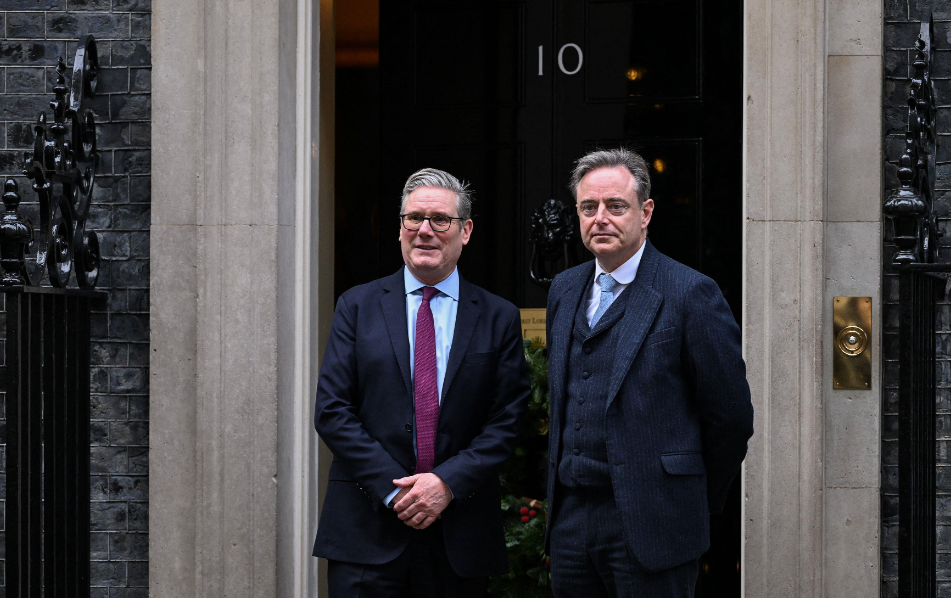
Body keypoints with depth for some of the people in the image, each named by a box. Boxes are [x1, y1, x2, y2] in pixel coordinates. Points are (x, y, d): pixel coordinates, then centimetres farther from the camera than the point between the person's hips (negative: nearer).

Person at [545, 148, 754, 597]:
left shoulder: (691, 294, -8)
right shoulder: (564, 290, 13)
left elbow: (731, 416, -5)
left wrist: (696, 501, 3)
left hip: (648, 526, -6)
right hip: (569, 521, 6)